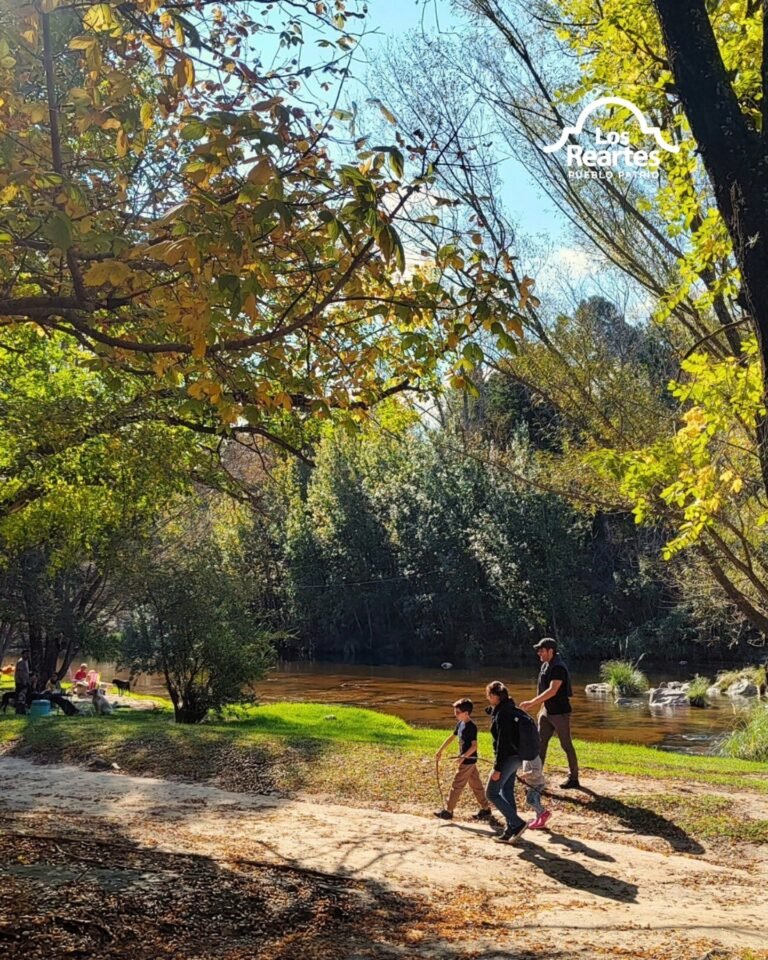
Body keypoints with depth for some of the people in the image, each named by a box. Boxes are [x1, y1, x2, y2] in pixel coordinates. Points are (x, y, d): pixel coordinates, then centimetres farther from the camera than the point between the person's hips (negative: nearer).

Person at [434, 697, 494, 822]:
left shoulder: (471, 727, -19)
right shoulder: (460, 724, 8)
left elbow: (474, 745, -23)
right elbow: (451, 738, 18)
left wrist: (463, 757, -31)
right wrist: (440, 751, 20)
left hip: (468, 761, -9)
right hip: (468, 761, 9)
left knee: (457, 785, -2)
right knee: (476, 785, 13)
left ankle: (448, 811, 6)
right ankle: (485, 809, 19)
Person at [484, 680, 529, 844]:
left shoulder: (502, 714, -20)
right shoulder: (509, 709, 10)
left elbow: (503, 742, -23)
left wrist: (497, 768, -22)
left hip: (508, 758, -10)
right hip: (516, 757, 10)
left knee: (491, 793, -2)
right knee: (506, 792, 16)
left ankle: (518, 823, -6)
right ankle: (511, 831, 19)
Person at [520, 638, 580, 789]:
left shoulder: (558, 668, -20)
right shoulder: (545, 666, 8)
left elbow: (552, 691, -29)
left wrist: (531, 703, -31)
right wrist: (542, 708, 19)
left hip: (560, 713, -9)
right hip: (547, 712, 9)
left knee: (566, 745, 3)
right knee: (540, 743, 5)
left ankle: (574, 779, 14)